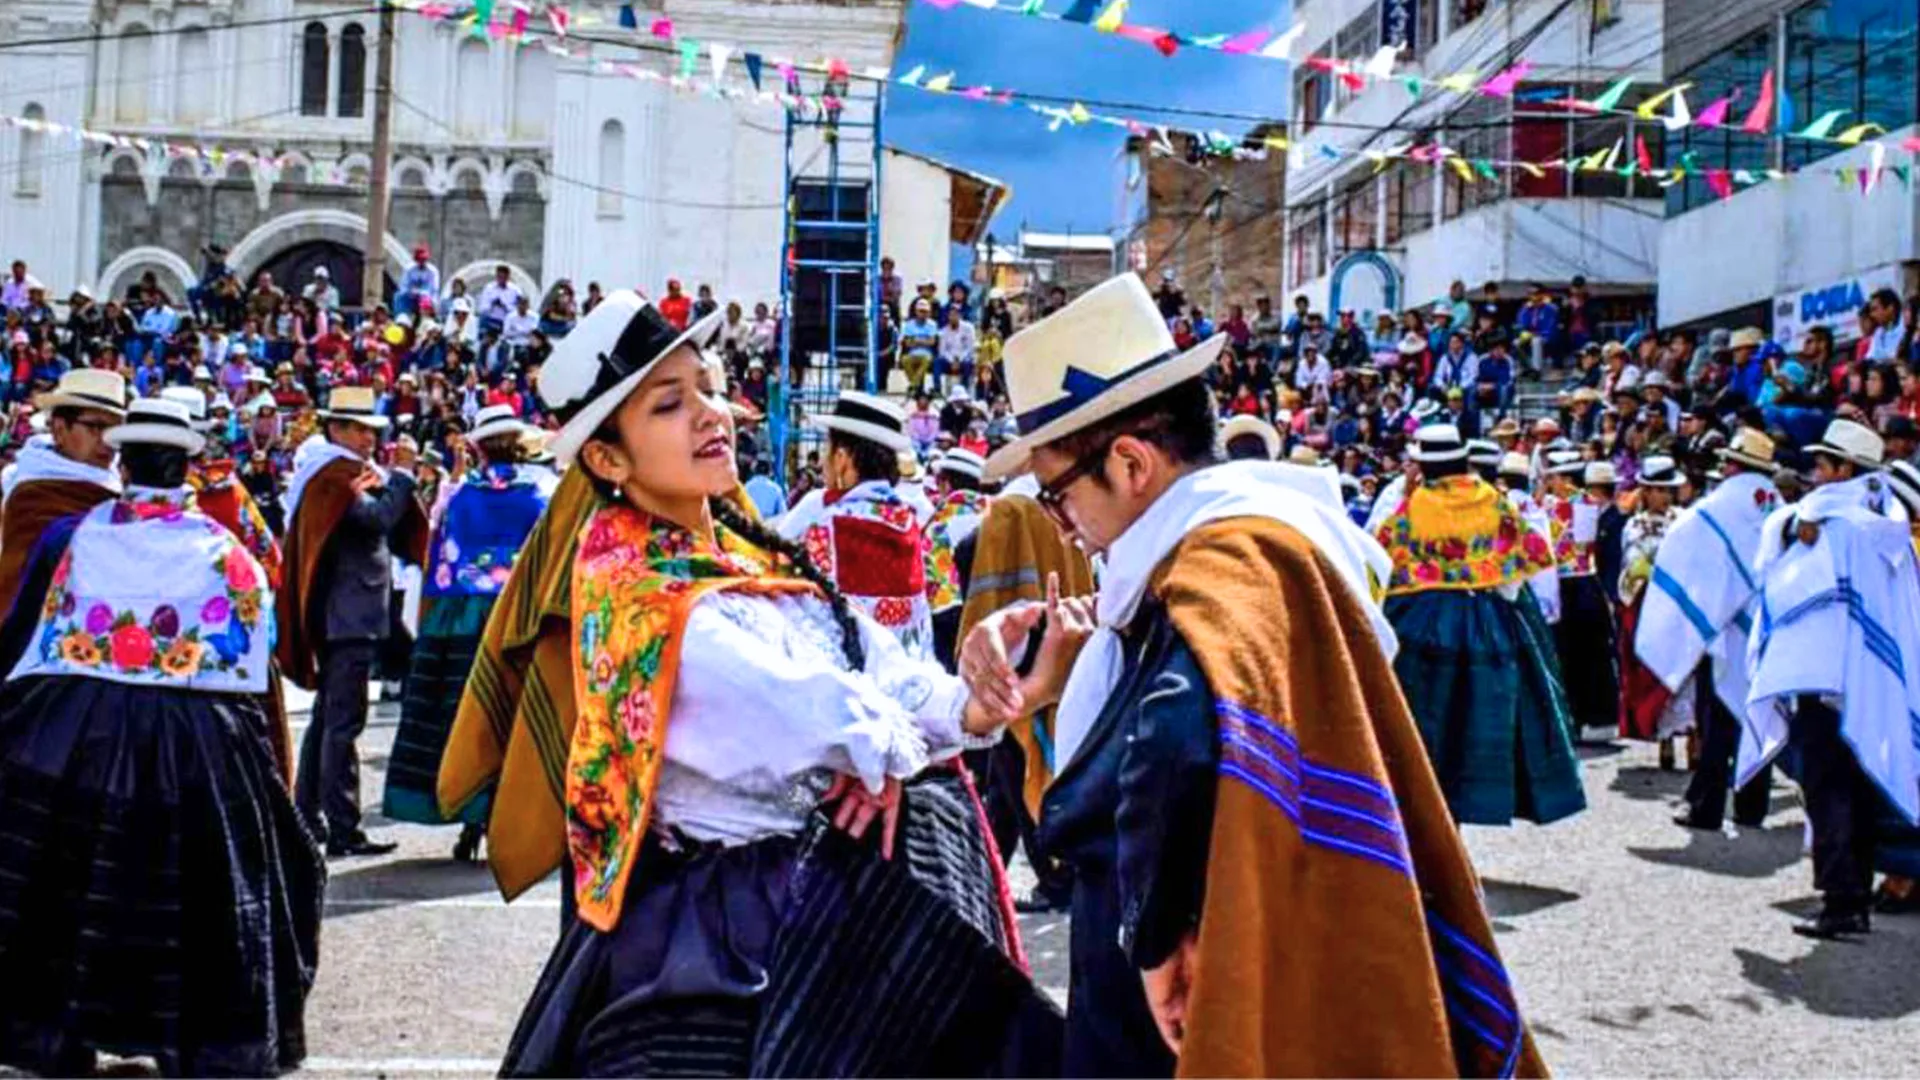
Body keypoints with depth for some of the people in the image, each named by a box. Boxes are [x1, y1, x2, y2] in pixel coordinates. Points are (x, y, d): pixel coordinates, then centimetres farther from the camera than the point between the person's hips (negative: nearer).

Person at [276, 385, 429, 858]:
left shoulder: (351, 473, 19)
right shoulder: (332, 474, -10)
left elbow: (397, 533, 15)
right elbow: (377, 518, -26)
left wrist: (397, 479, 4)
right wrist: (401, 475, -14)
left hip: (344, 615, 11)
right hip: (347, 613, -11)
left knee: (328, 716, 16)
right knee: (343, 721, -10)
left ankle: (307, 815, 25)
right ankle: (342, 830, -10)